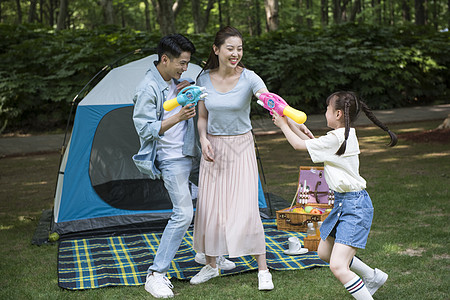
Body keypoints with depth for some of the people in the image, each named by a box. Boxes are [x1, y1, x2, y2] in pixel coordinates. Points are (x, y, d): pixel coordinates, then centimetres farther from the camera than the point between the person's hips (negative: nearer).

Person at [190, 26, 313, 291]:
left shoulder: (249, 78, -12)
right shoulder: (205, 79, -1)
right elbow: (202, 117, 8)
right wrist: (203, 139, -12)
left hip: (241, 148, -3)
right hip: (214, 149, 3)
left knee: (246, 208, -7)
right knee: (209, 207, 6)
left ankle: (263, 270, 6)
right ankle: (211, 266, 25)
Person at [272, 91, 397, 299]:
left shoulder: (336, 138, -20)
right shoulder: (347, 135, 8)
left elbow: (299, 145, -10)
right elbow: (314, 143, 21)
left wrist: (283, 125, 6)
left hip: (355, 206, -10)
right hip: (343, 203, 10)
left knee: (338, 267, -18)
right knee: (324, 253, 26)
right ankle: (373, 277, 41)